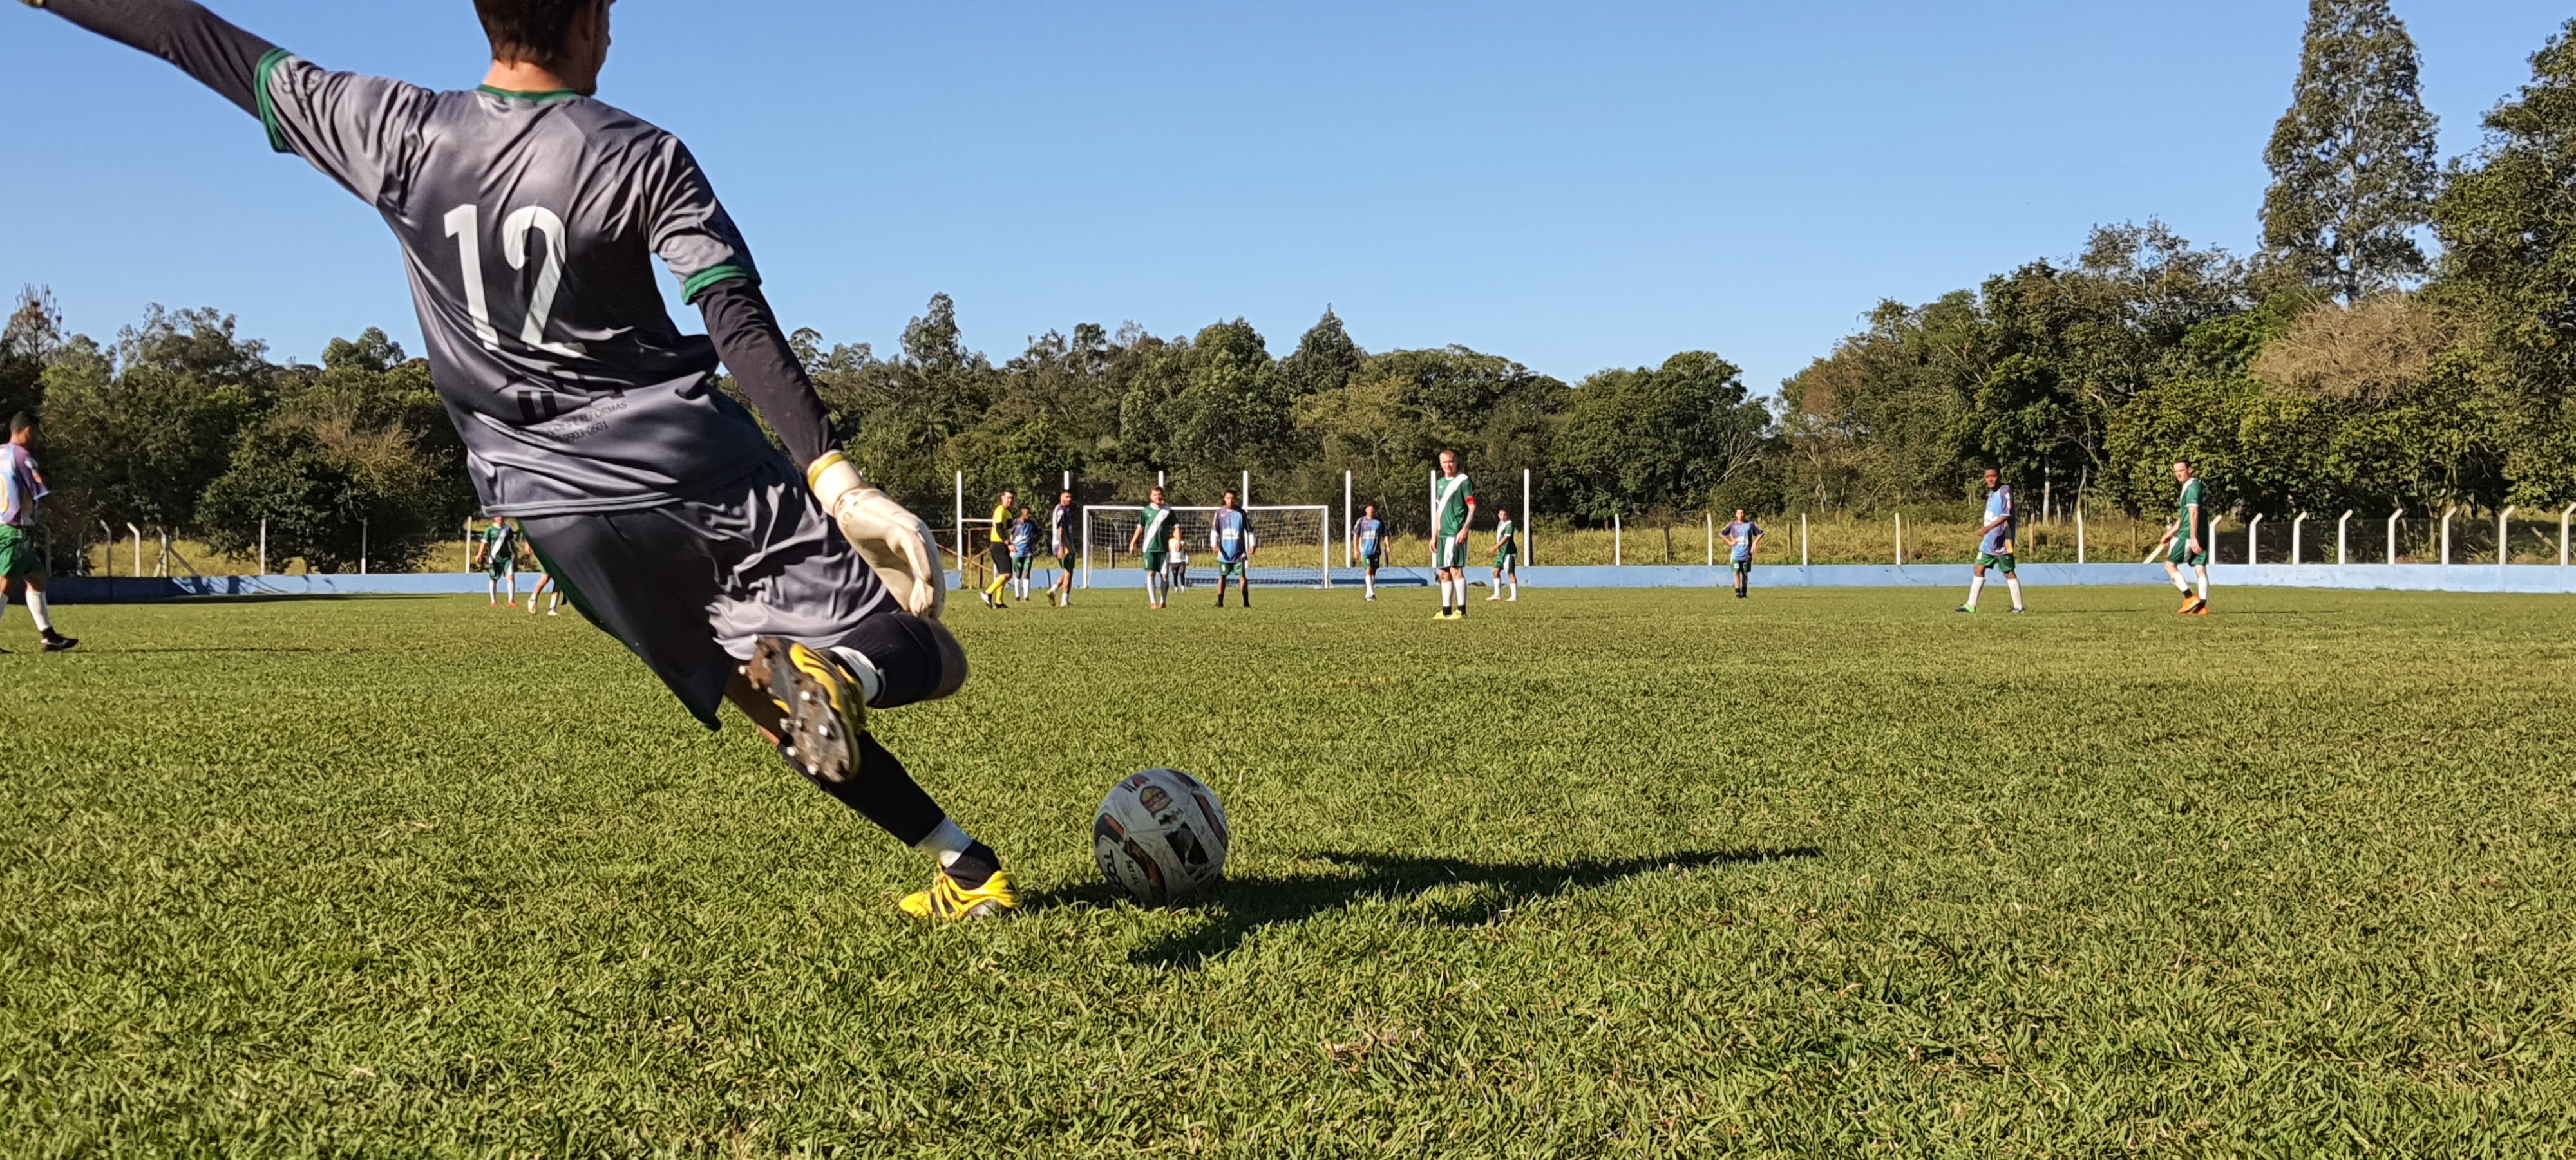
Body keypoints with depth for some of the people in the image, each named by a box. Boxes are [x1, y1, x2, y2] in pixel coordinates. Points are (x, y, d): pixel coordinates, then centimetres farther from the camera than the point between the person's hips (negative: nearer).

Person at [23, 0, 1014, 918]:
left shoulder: (395, 135, 2)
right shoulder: (643, 159, -6)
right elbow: (742, 329, -16)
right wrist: (841, 483, -20)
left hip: (559, 506, 4)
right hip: (705, 471, -3)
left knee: (786, 708, 16)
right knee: (929, 661, 2)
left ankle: (967, 869, 3)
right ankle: (841, 672, -31)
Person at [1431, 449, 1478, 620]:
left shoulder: (1464, 481, -5)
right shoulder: (1440, 483, 18)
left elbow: (1472, 507, -9)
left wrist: (1465, 529, -20)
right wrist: (1434, 535, 19)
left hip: (1457, 533, -8)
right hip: (1443, 534, 8)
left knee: (1455, 569, -12)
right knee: (1444, 573, 6)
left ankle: (1461, 611, -10)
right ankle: (1446, 611, 10)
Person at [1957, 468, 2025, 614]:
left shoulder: (2005, 491, -13)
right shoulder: (1991, 493, 14)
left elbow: (2007, 515, -22)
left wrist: (1989, 527, -31)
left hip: (2001, 541, -9)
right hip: (1989, 541, 9)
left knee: (2008, 572, -3)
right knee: (1979, 569, 6)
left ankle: (2019, 606, 3)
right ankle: (1971, 605, 7)